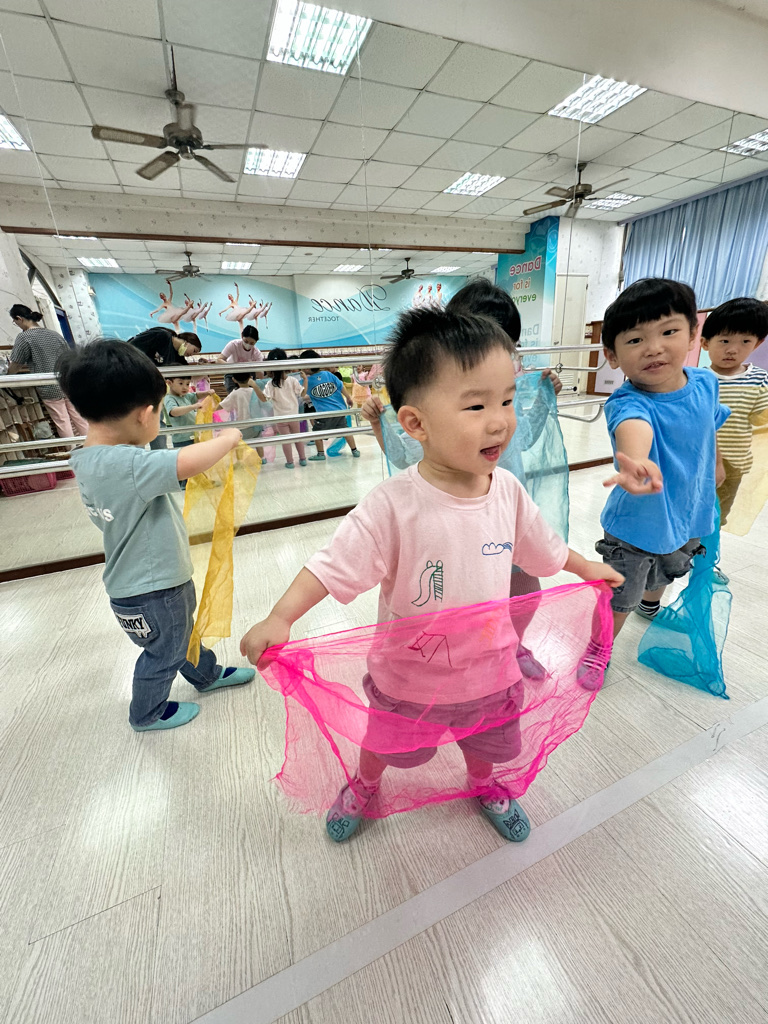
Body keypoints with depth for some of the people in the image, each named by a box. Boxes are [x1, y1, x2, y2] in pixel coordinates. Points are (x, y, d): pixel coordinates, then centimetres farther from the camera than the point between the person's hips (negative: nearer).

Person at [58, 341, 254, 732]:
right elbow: (188, 463, -47)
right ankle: (147, 713, 47)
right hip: (149, 591, -9)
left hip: (162, 576, 9)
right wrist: (228, 438, -28)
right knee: (165, 652, 19)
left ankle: (206, 674, 57)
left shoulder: (87, 459, -2)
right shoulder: (126, 464, -34)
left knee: (183, 632, 31)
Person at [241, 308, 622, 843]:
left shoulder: (508, 489, -15)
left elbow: (544, 547, 3)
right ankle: (364, 785, 64)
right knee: (386, 743, 28)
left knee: (487, 741, 33)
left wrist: (589, 568, 18)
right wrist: (279, 618, -38)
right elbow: (333, 566, -27)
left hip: (486, 666, 4)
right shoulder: (393, 505, -32)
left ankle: (485, 784, 69)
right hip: (411, 674, -3)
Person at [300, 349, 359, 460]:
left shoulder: (307, 381, -5)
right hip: (341, 409, 4)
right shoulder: (328, 374, 2)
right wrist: (348, 398, 18)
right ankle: (355, 451, 20)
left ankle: (321, 454, 20)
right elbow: (342, 387, 6)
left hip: (325, 413, -4)